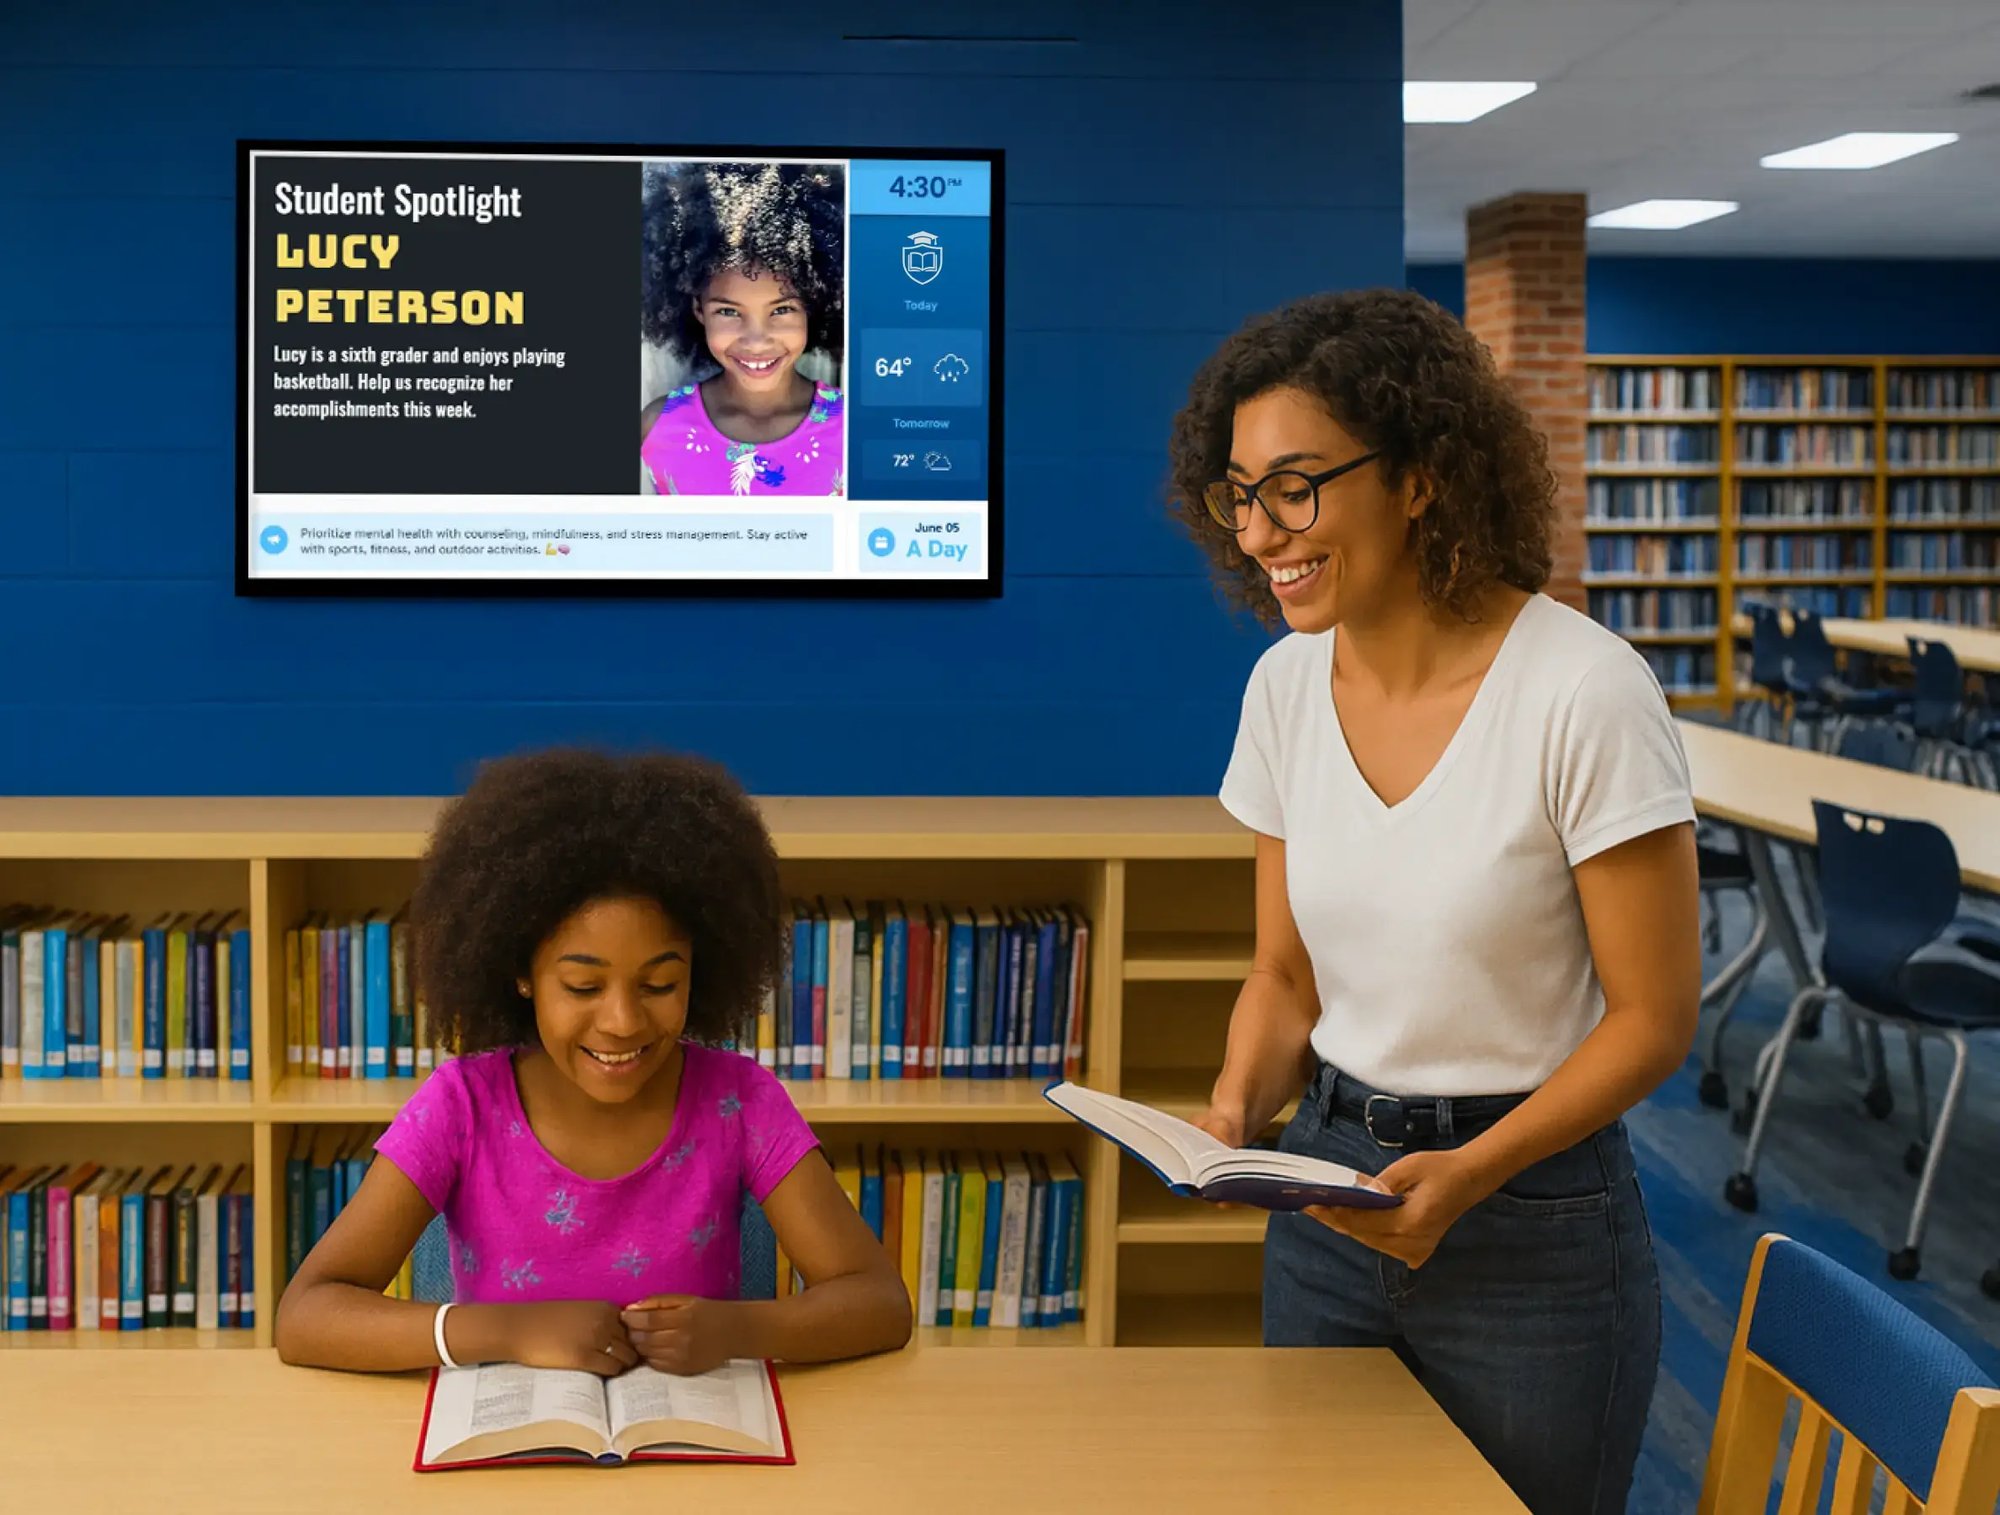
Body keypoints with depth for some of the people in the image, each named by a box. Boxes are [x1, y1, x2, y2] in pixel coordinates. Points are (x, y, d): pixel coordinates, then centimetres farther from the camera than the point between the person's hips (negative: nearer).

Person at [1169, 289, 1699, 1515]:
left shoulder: (1584, 694, -19)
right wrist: (1238, 1112, -10)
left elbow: (1654, 1016, -13)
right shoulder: (1288, 686, -1)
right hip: (1329, 1199, 5)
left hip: (1531, 1217, -5)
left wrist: (1470, 1173, -23)